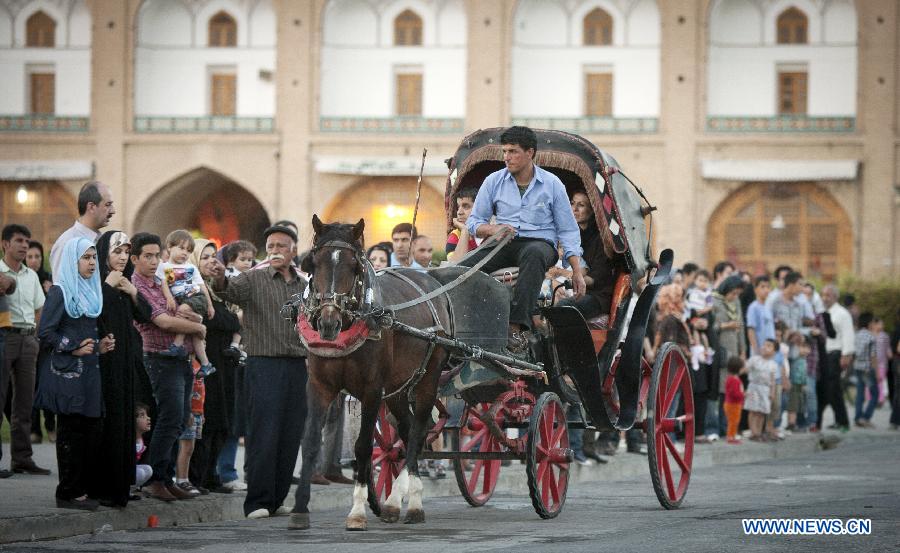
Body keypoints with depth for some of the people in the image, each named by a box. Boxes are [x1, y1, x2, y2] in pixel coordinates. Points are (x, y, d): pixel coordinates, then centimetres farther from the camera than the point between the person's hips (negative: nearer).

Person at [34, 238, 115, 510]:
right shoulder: (60, 292, -7)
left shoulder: (90, 292, 17)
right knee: (72, 431, -5)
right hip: (67, 373, -8)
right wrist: (75, 348, -16)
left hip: (89, 371, 8)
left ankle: (83, 489, 10)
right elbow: (45, 333, -12)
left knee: (93, 430, 4)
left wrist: (100, 345, 9)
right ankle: (68, 494, -1)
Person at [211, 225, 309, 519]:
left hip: (298, 366, 5)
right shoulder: (253, 280, 0)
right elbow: (231, 291, -21)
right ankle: (258, 502, -6)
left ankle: (277, 499, 17)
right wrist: (220, 281, -42)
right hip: (264, 365, -5)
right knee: (264, 434, -9)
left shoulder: (305, 286, 15)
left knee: (290, 438, 7)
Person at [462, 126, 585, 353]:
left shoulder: (552, 184, 6)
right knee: (465, 267, -28)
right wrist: (493, 229, -14)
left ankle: (517, 326, -48)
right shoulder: (494, 181, 10)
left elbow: (568, 230, 7)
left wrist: (577, 271, -2)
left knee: (533, 254, -41)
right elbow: (474, 222, 11)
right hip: (503, 246, 2)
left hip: (540, 243, -2)